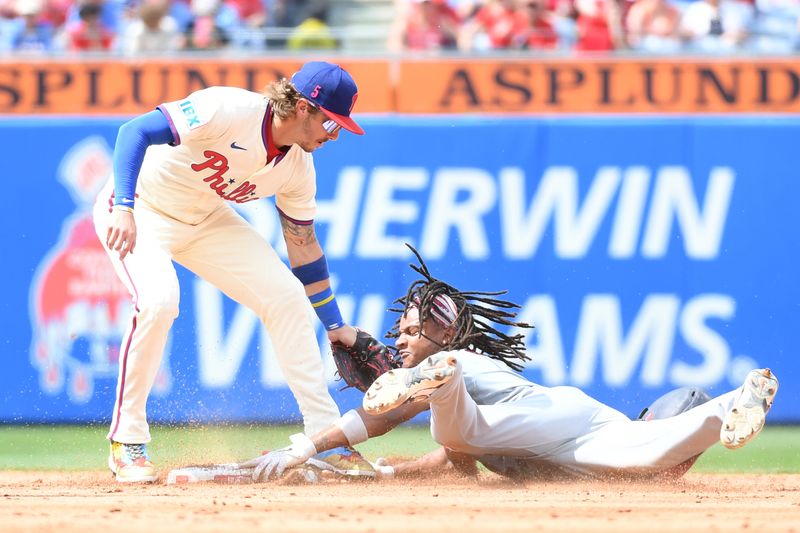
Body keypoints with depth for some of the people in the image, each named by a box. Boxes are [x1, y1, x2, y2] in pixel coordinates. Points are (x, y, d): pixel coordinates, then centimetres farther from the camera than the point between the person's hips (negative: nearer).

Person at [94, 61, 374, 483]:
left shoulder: (297, 168, -8)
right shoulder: (228, 111, -31)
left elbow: (303, 247, 6)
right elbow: (136, 131, -35)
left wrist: (335, 326, 9)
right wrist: (123, 207, -46)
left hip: (205, 220, 7)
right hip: (141, 208, -7)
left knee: (287, 297, -3)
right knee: (158, 299, -32)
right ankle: (126, 443, -16)